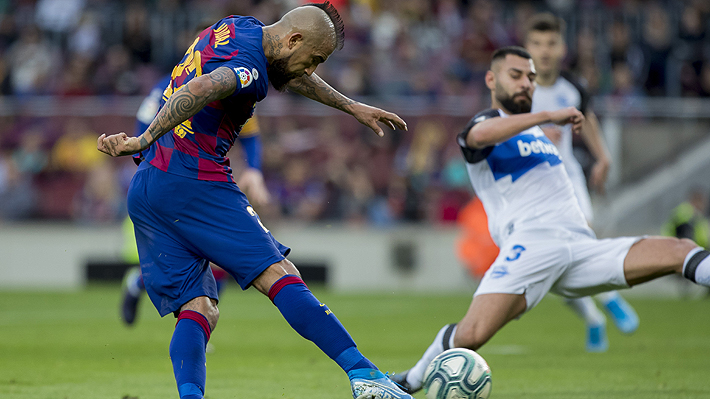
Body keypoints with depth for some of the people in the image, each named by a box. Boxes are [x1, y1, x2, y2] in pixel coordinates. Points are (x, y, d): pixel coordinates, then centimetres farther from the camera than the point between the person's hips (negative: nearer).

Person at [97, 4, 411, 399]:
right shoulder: (249, 69, -14)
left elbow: (290, 75, 34)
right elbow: (199, 90, -35)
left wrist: (353, 107, 39)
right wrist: (143, 141, -30)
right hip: (195, 184, -10)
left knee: (199, 310, 3)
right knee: (281, 277, -11)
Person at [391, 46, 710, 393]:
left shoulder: (535, 132, 31)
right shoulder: (488, 122, 6)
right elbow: (479, 135, -22)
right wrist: (548, 115, -24)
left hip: (584, 249, 7)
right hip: (531, 245, -7)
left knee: (680, 251, -13)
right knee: (471, 336, -24)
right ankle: (413, 380, 2)